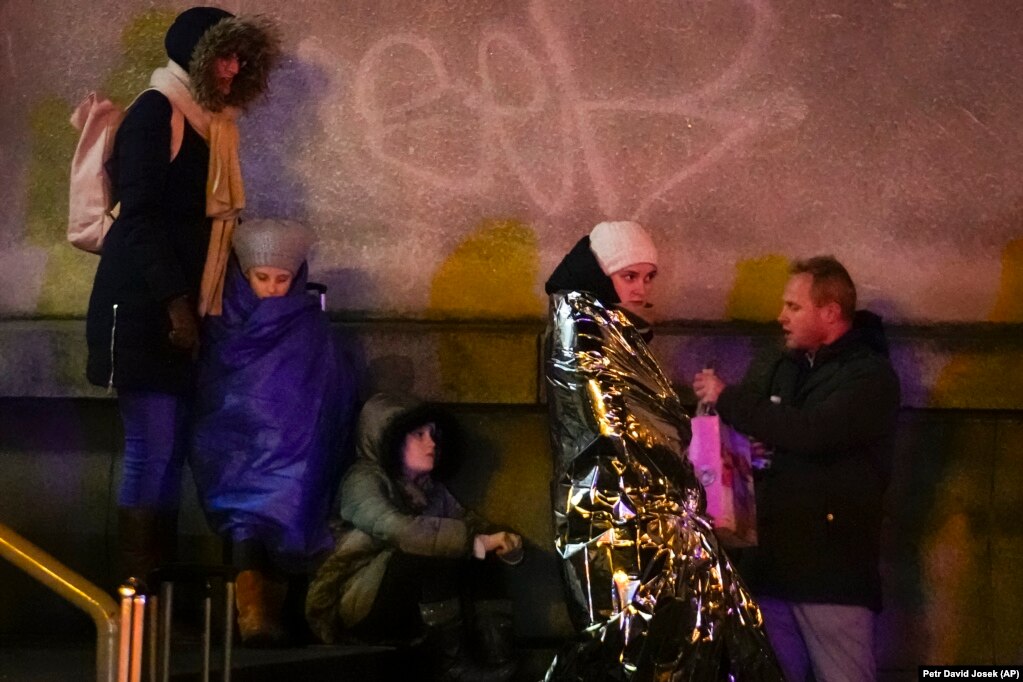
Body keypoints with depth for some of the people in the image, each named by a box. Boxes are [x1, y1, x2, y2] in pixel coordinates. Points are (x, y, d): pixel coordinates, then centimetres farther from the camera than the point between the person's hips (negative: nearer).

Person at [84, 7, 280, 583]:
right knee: (153, 444, -11)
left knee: (174, 445, 6)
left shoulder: (214, 122, 16)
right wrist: (174, 301, -18)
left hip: (181, 304, 8)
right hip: (141, 304, -8)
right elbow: (140, 216, -15)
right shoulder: (154, 113, -9)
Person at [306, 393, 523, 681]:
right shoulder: (364, 480, -12)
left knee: (478, 562, -10)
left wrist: (502, 542, -19)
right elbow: (400, 531, -29)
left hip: (409, 609, 7)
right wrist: (476, 541, -31)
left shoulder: (431, 489, 11)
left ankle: (496, 658, -23)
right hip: (359, 608, -7)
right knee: (435, 553, -29)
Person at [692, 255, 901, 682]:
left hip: (832, 570, -7)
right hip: (774, 563, 7)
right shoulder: (788, 368, 15)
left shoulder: (871, 375, -9)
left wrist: (729, 399, -16)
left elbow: (810, 432, -25)